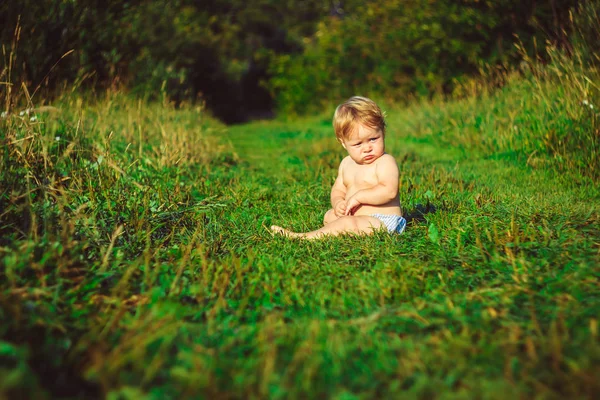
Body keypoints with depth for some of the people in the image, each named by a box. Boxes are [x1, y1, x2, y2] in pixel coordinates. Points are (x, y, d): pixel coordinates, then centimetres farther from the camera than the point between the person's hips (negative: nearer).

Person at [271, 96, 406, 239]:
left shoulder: (385, 162, -13)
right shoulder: (346, 164, 12)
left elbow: (389, 191, -27)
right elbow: (338, 189, 16)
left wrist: (359, 196, -24)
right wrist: (338, 203, -8)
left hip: (382, 221, -10)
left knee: (348, 223, -30)